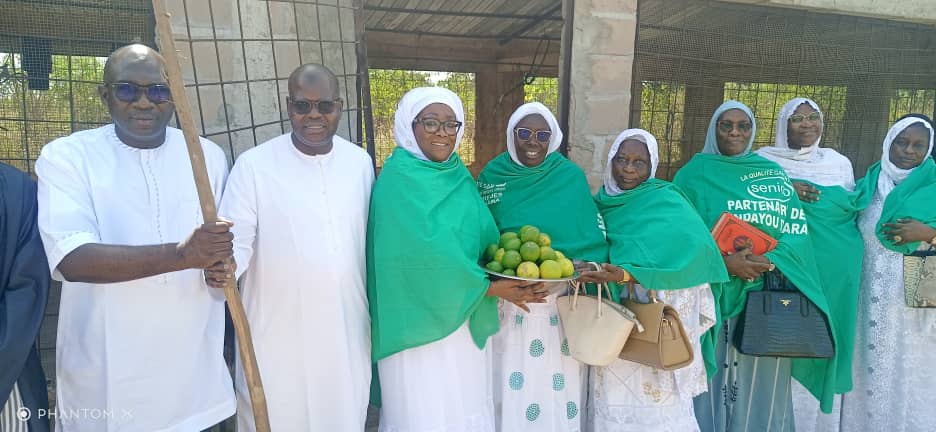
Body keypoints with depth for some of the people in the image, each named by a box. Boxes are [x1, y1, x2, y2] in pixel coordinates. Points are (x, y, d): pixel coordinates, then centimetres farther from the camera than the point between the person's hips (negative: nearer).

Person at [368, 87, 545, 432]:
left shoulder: (458, 176, 7)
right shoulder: (398, 183, -16)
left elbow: (482, 237, 7)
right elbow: (428, 255, -22)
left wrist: (505, 276, -10)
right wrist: (488, 288, -18)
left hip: (466, 316, 7)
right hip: (420, 319, -7)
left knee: (467, 403, 17)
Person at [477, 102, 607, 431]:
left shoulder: (571, 176, -2)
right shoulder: (493, 175, 1)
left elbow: (592, 234, 0)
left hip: (562, 299, -1)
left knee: (558, 383, 7)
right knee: (511, 382, 8)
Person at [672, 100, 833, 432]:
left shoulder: (773, 173, 13)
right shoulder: (695, 173, 3)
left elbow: (797, 230, 3)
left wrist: (768, 260, -16)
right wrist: (722, 262, -19)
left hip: (765, 297, 3)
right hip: (714, 296, -3)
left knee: (760, 387, 7)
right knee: (715, 381, 1)